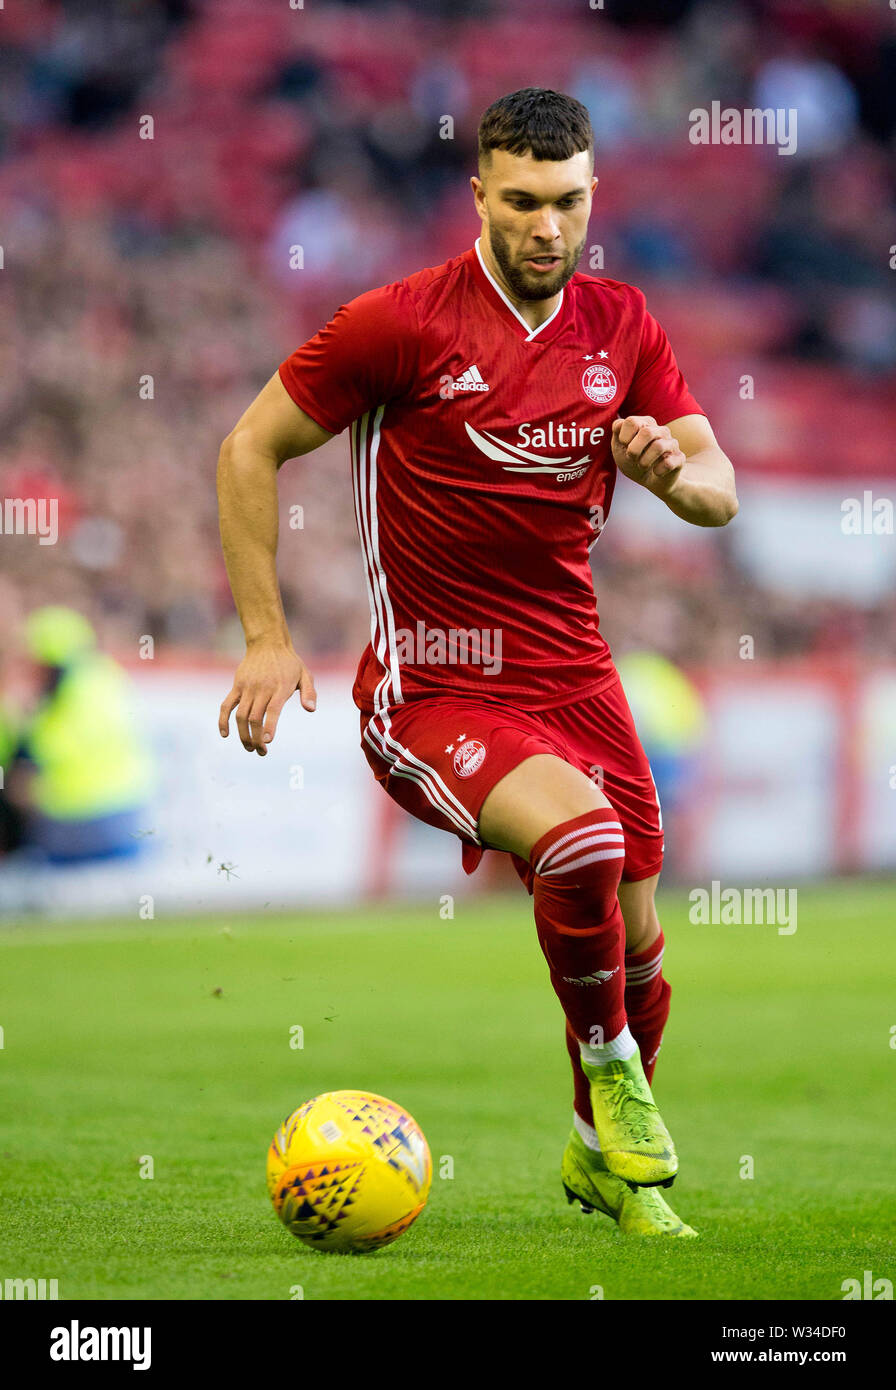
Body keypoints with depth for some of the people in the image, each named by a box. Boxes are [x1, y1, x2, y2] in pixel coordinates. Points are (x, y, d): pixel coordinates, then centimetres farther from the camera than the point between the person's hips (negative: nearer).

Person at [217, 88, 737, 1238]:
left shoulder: (621, 326, 5)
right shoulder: (405, 321, -11)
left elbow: (720, 494, 8)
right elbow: (249, 449, -4)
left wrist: (671, 469, -17)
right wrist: (266, 637, -8)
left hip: (573, 673, 5)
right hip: (430, 693, -5)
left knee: (636, 947, 7)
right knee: (579, 834, -32)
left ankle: (607, 1160, 35)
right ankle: (609, 1071, -7)